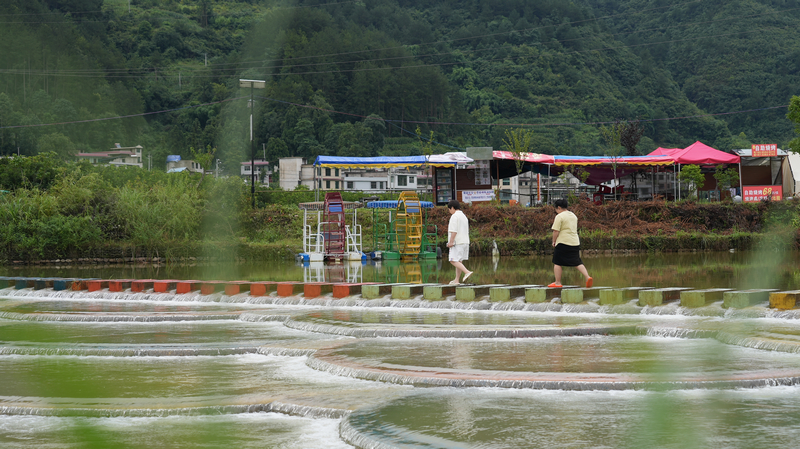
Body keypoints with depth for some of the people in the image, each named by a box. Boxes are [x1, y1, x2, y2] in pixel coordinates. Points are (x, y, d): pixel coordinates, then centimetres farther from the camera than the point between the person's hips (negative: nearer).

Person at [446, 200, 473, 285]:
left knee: (453, 260, -10)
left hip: (457, 242, -9)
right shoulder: (464, 216, 20)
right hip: (465, 242, 9)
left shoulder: (454, 216, -10)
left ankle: (467, 272, -25)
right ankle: (456, 280, 11)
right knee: (458, 261, 11)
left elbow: (454, 231, -18)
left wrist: (451, 242, -16)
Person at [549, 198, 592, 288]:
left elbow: (556, 231, -14)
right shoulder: (573, 216, 16)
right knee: (578, 262, 7)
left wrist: (554, 241, 0)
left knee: (557, 263, 3)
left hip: (563, 243, -7)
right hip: (575, 242, 7)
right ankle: (588, 277, -9)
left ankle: (558, 282, 4)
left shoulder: (559, 217, -9)